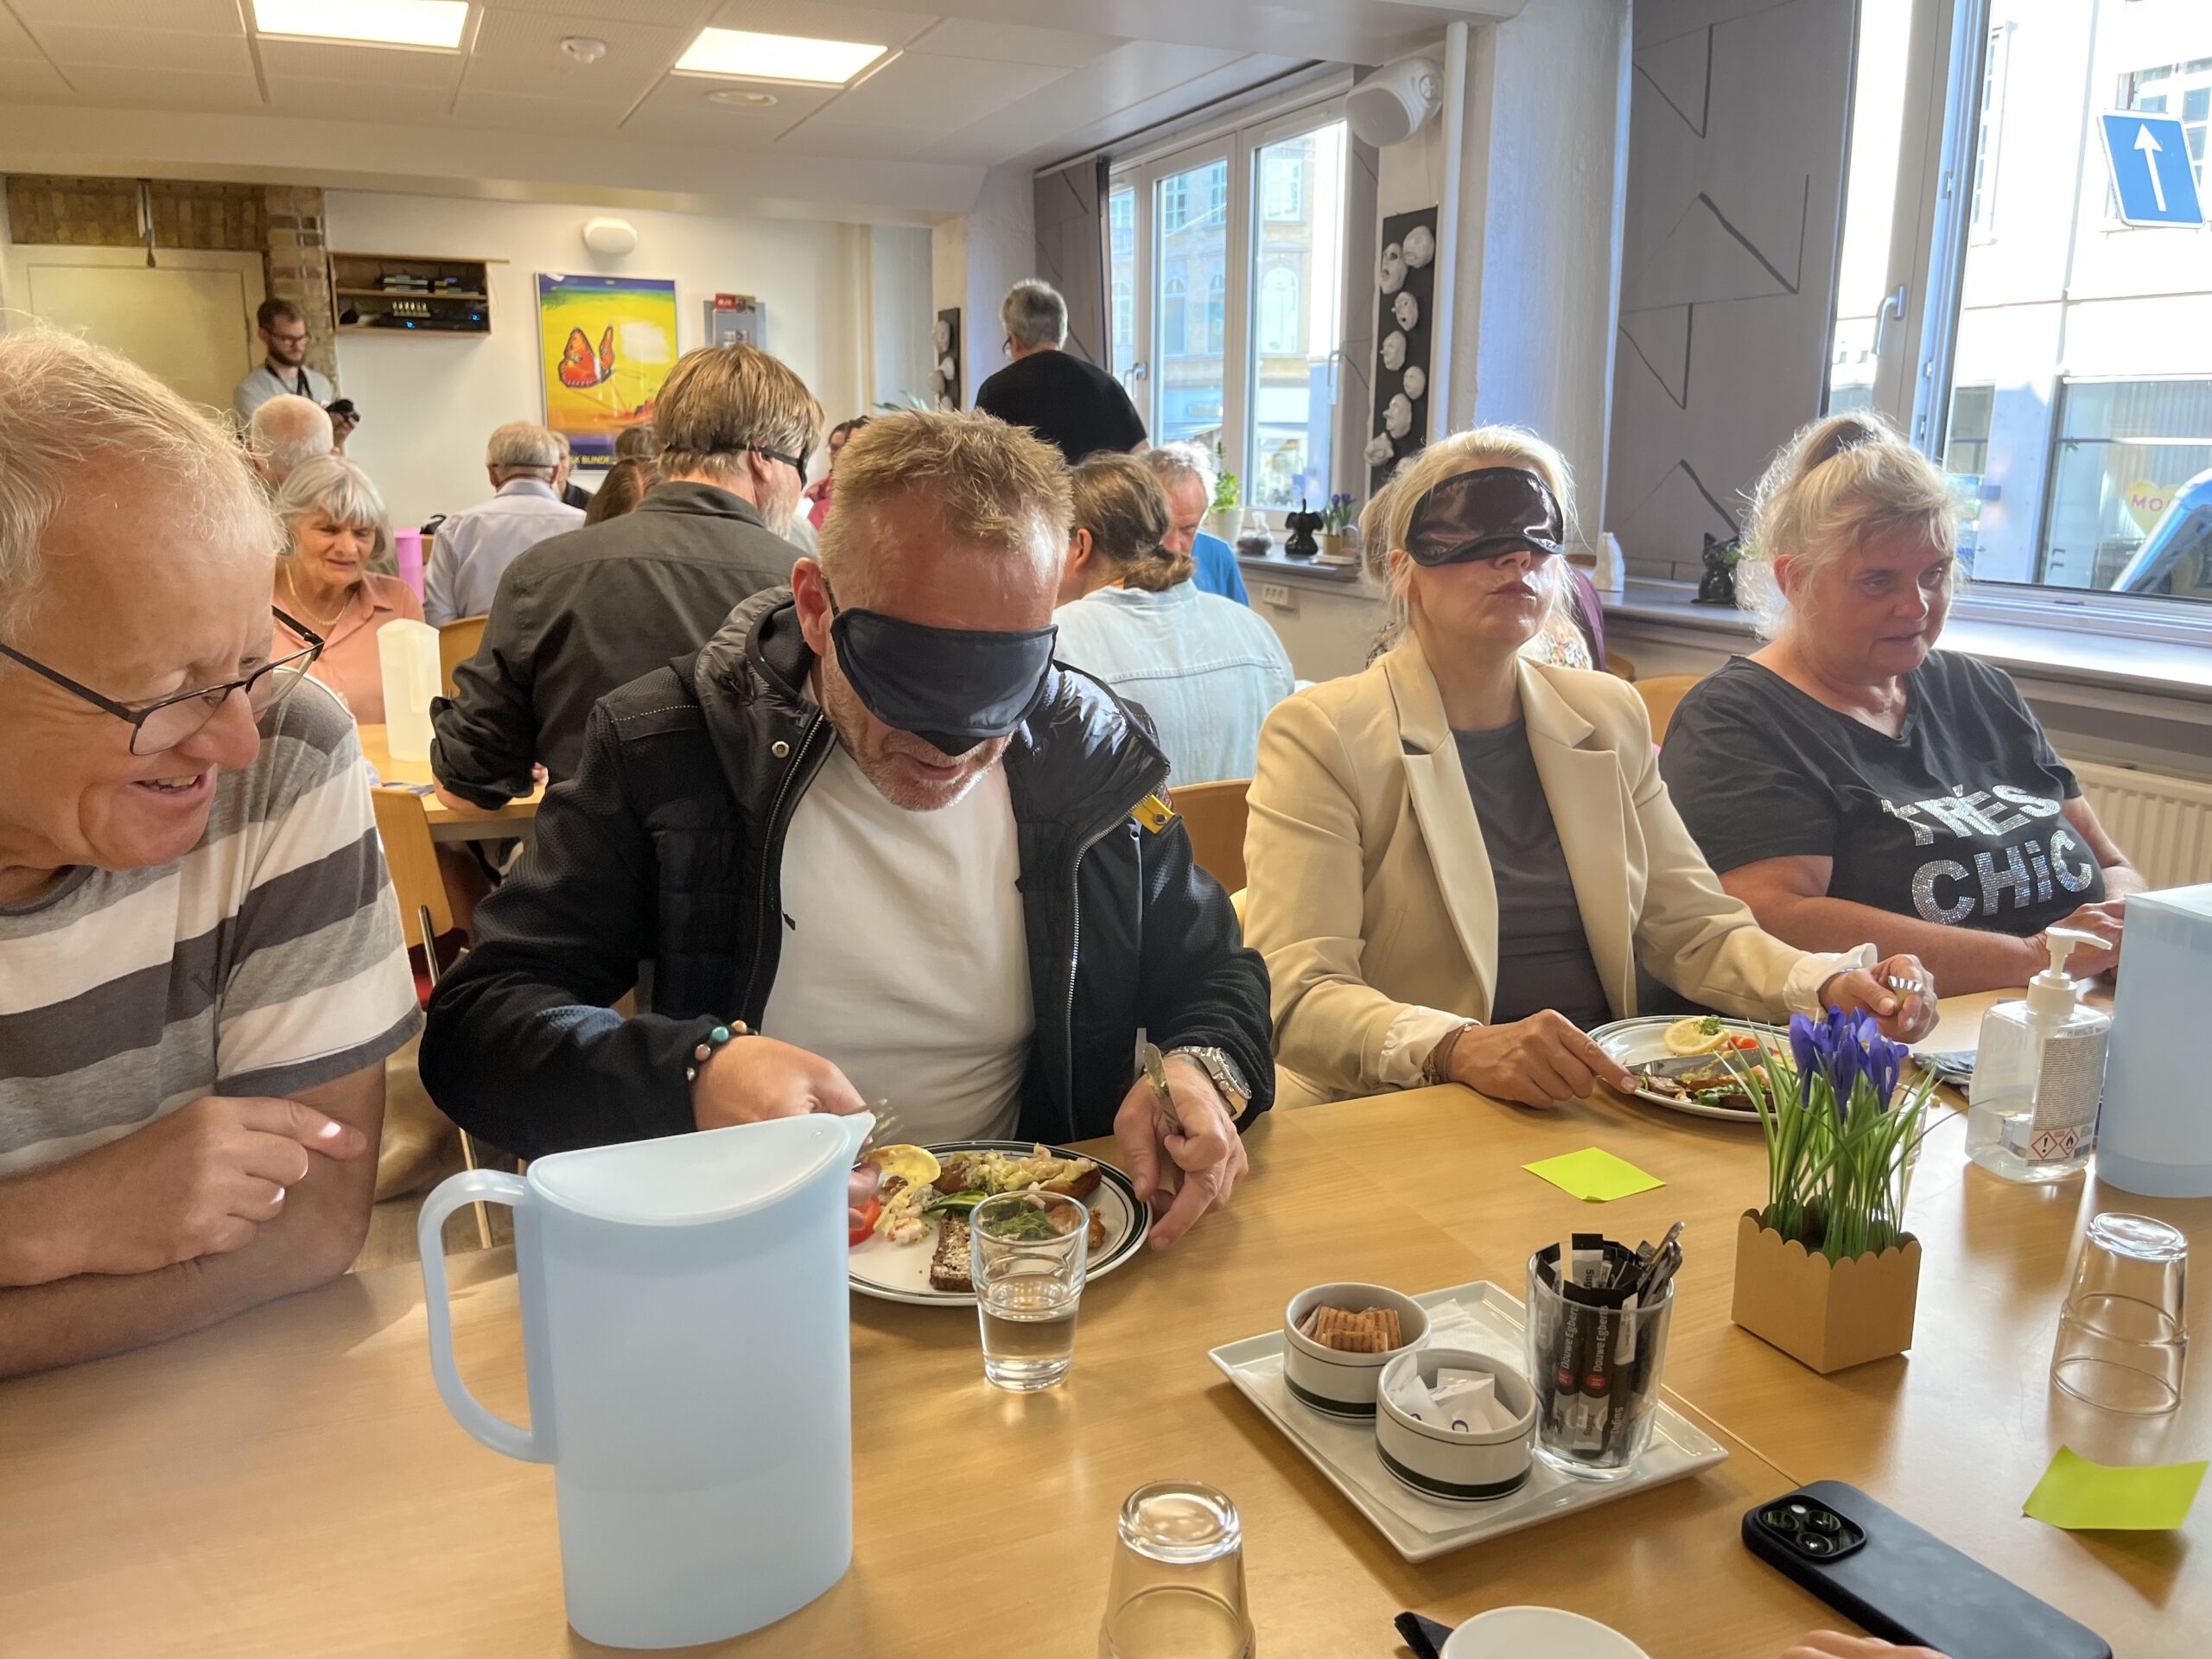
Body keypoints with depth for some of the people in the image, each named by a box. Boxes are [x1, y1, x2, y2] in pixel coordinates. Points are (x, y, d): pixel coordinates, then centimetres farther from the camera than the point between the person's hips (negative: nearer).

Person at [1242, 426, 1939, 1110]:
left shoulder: (1608, 716, 13)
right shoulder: (1320, 735, -7)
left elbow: (1695, 927, 13)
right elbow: (1298, 995, -16)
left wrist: (1830, 985, -7)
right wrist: (1459, 1049, -34)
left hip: (1598, 1103, 5)